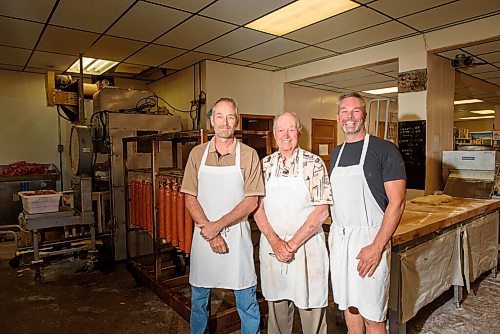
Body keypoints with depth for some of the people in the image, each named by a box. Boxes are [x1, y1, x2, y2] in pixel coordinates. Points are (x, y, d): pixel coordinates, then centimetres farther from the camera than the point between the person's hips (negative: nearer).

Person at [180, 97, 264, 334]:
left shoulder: (248, 155, -4)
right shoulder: (197, 154, 2)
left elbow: (251, 201, -8)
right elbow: (190, 199, 0)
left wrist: (217, 226, -15)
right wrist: (209, 232, -11)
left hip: (237, 235, -2)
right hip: (203, 235, 2)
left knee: (246, 299, 9)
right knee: (199, 296, 18)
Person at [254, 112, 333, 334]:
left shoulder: (314, 163, -5)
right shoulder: (265, 164, 5)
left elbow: (321, 210, -10)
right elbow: (257, 207, 1)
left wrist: (292, 244, -14)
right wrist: (275, 242, -11)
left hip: (307, 247, -3)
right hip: (271, 246, 3)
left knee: (311, 308, 8)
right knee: (276, 305, 17)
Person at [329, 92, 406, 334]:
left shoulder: (384, 150, -9)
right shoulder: (336, 153, 10)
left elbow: (397, 202, -13)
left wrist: (377, 246, -18)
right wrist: (335, 234, 7)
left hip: (369, 240, -5)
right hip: (338, 238, 6)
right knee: (348, 306, 17)